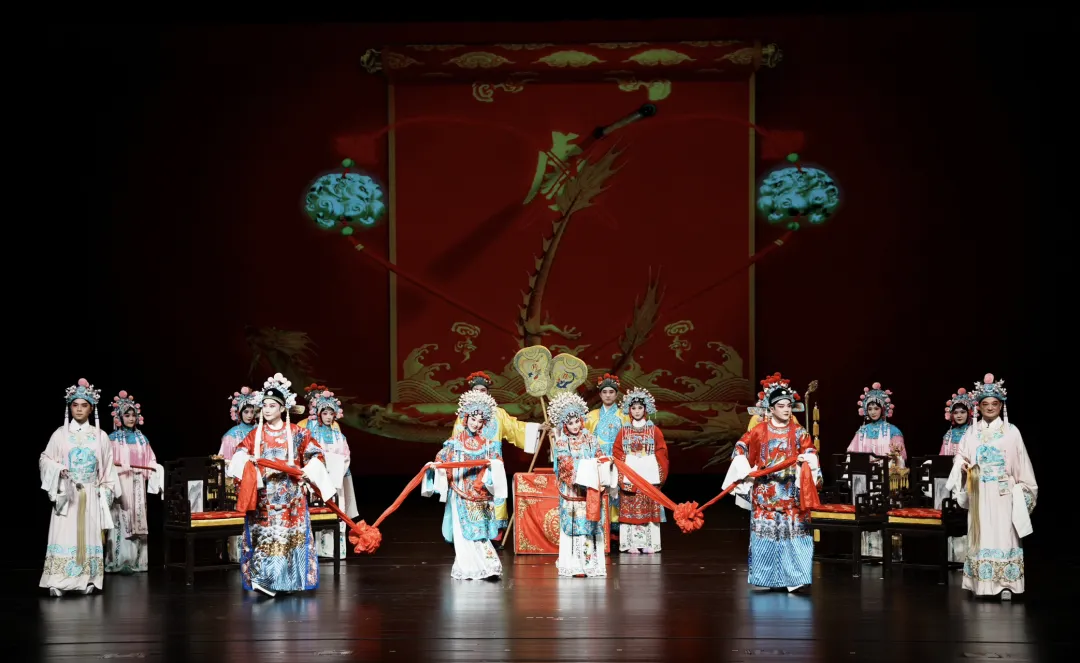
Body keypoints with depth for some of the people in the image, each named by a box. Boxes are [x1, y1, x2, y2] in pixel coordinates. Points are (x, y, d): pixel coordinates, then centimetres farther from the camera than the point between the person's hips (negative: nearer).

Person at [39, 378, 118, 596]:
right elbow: (45, 459, 6)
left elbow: (107, 468, 10)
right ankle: (57, 581, -14)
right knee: (64, 534, -10)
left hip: (90, 495, 2)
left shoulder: (100, 436, 8)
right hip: (66, 493, -2)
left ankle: (87, 580, 1)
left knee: (89, 535, -1)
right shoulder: (60, 434, 4)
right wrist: (58, 469, -14)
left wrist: (106, 493, 3)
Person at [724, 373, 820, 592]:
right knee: (766, 532, 1)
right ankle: (768, 578, 10)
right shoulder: (759, 431, 2)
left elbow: (810, 454, 3)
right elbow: (740, 447, 11)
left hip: (792, 491, 0)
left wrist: (808, 460, -19)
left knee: (793, 531, -8)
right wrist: (743, 470, 1)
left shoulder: (799, 433, 5)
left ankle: (792, 578, -8)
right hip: (765, 491, 0)